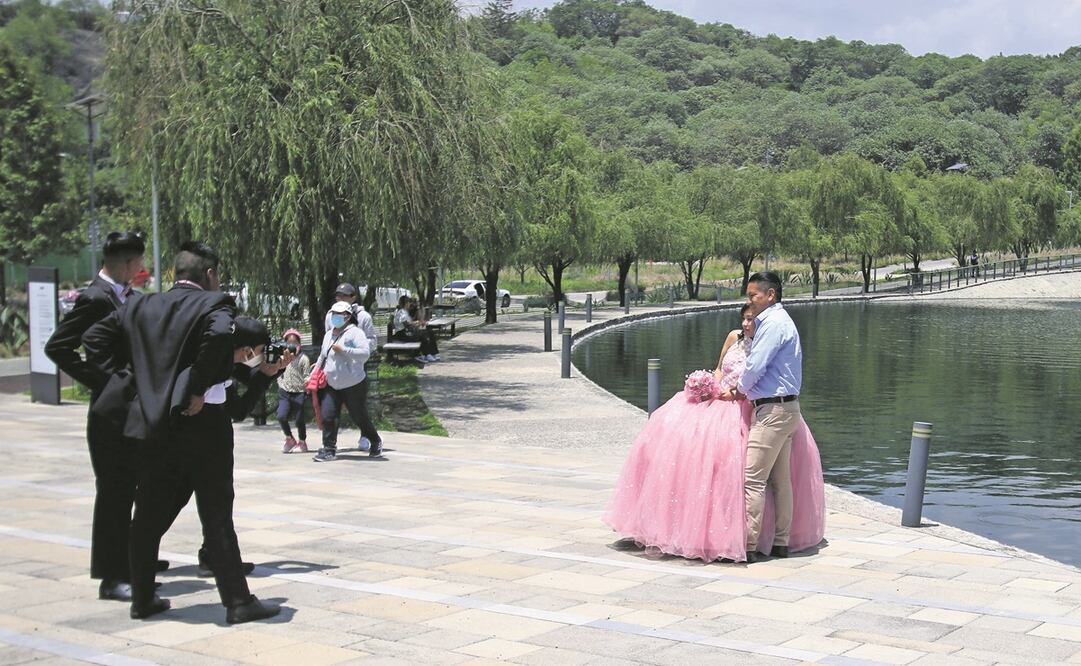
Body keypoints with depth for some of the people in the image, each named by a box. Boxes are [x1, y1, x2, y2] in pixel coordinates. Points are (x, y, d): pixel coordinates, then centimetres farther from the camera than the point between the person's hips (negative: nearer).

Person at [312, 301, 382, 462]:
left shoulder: (354, 333, -13)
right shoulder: (329, 334, 12)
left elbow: (365, 353, -27)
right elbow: (323, 356, 27)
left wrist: (343, 350, -28)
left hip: (354, 386, -6)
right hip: (331, 386, 6)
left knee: (360, 417, 6)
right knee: (328, 416, -6)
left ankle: (376, 442, 30)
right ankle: (329, 450, 0)